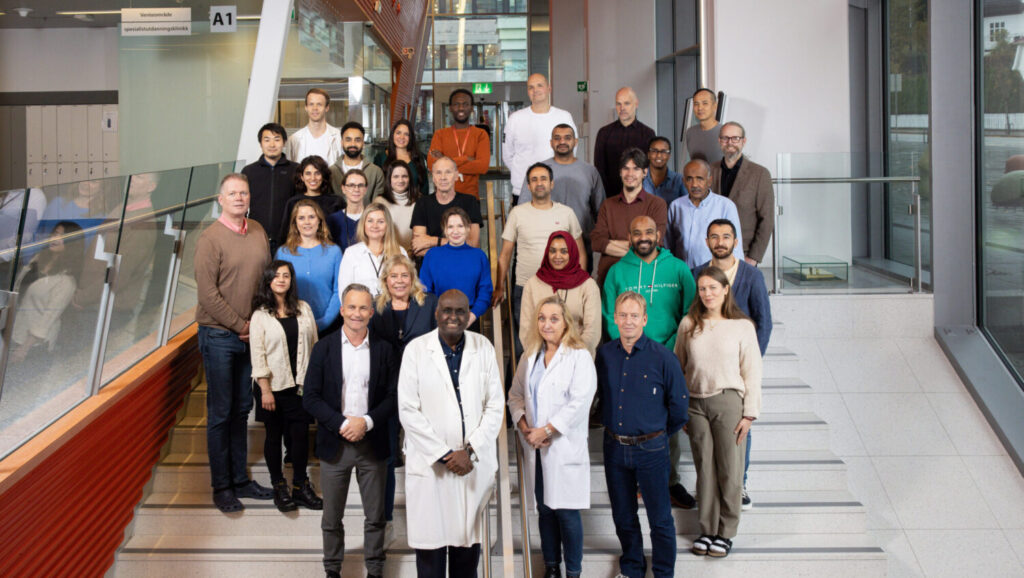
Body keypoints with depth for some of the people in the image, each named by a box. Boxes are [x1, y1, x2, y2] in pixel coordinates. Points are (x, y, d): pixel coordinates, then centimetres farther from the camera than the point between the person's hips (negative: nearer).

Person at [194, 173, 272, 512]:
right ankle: (221, 487, 12)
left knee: (242, 409, 13)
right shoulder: (210, 239, -11)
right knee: (221, 413, 2)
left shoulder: (258, 232, 7)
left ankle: (240, 479, 24)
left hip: (251, 333, 6)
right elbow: (208, 294, -14)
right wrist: (240, 325, -12)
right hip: (219, 335, -6)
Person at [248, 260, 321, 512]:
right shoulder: (260, 315, -2)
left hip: (301, 384, 2)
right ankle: (279, 487, 19)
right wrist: (265, 390, -11)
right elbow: (257, 355, -6)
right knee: (274, 435, 7)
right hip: (274, 386, -2)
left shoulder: (303, 309, 7)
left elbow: (314, 345, 10)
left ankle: (300, 486, 14)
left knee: (301, 434, 1)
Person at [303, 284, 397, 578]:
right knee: (332, 517, 9)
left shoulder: (384, 349, 3)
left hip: (373, 443, 1)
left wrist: (366, 422, -14)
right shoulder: (324, 348, 0)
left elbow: (393, 397, 1)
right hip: (335, 443, 0)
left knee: (375, 515, 7)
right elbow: (310, 397, -3)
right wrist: (341, 424, -14)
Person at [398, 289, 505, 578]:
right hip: (430, 464, -2)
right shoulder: (416, 349, -2)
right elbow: (409, 411, -5)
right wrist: (445, 455, -8)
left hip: (475, 464, 2)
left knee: (469, 540, 6)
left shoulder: (484, 348, 4)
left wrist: (470, 451, -7)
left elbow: (495, 406, 3)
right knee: (431, 543, 0)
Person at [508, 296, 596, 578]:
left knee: (566, 512, -2)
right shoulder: (530, 357, 12)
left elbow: (578, 402, -15)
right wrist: (524, 427, -3)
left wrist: (545, 431, -15)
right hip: (535, 448, 5)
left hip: (565, 447, -5)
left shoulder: (580, 357, -7)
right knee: (544, 509, 12)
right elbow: (515, 394, 14)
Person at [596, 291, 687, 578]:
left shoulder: (662, 357, -11)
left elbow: (678, 404, -2)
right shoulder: (604, 354, 0)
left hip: (651, 449, -3)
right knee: (623, 516, 16)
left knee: (660, 517, 6)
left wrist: (661, 434, 7)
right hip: (614, 447, 4)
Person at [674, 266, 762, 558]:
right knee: (704, 468, 8)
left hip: (727, 401, -2)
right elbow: (678, 367, 11)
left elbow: (752, 372, 0)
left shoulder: (742, 326, -1)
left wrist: (749, 413, -4)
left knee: (729, 469, 2)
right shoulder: (688, 324, 5)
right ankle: (707, 529, 19)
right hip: (695, 402, 2)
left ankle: (726, 531, 15)